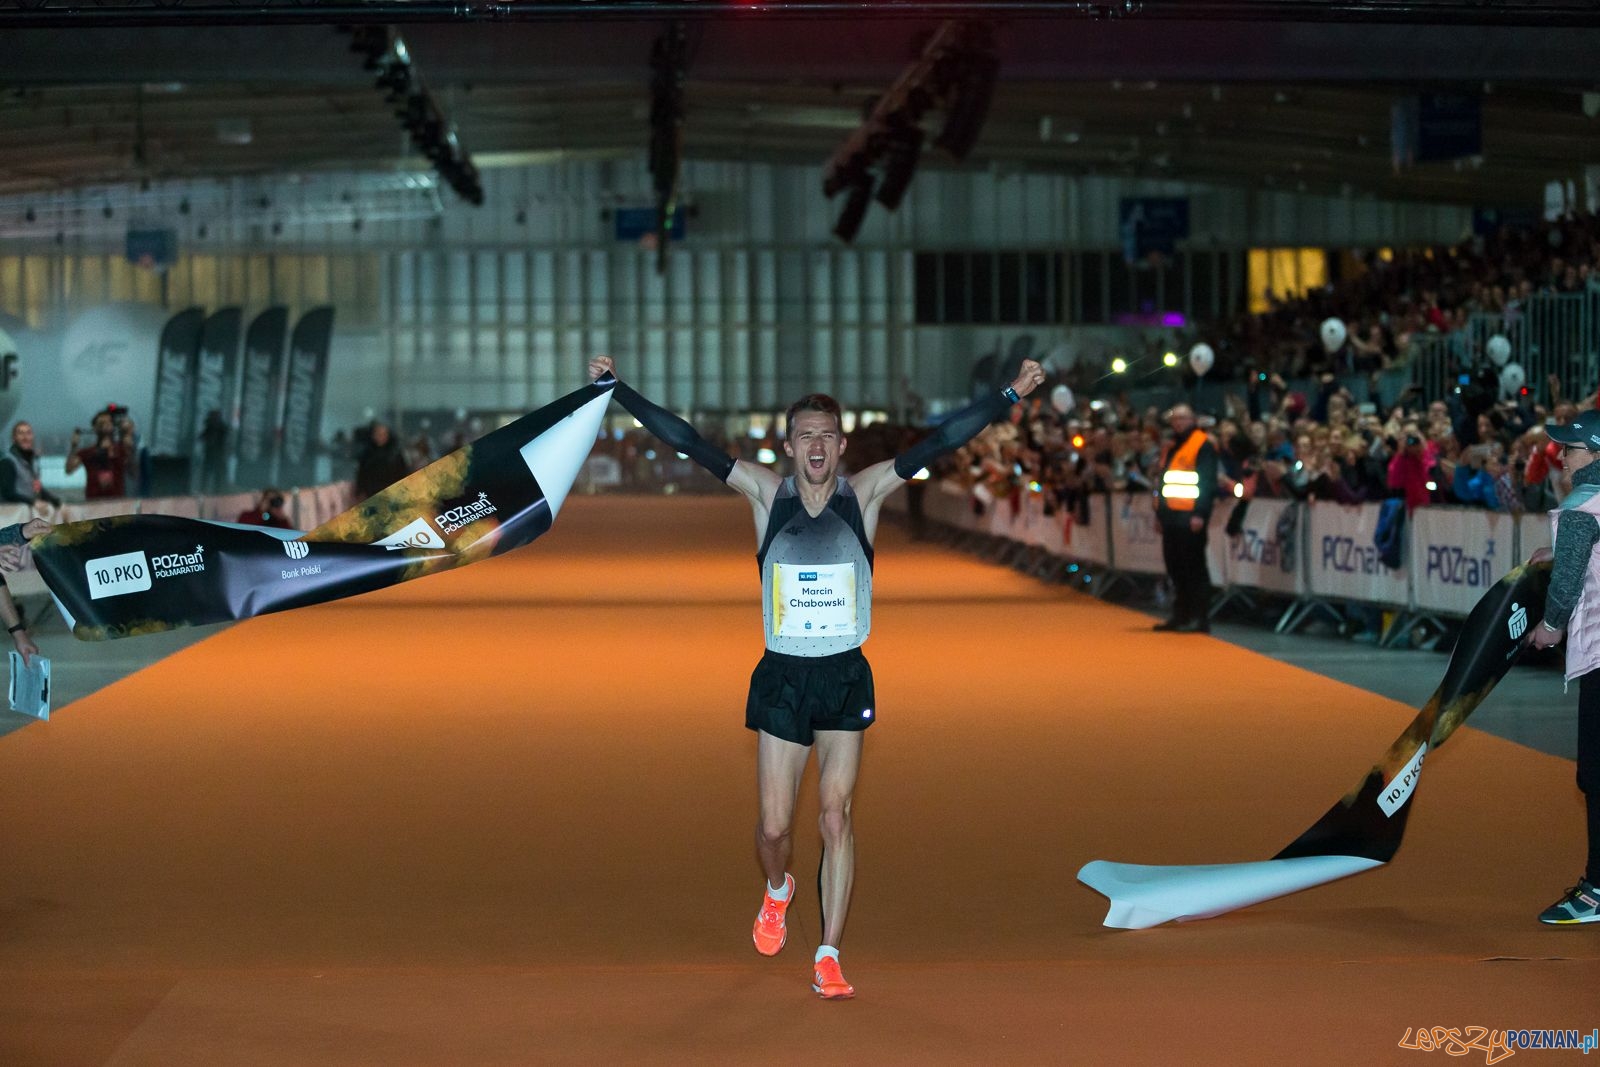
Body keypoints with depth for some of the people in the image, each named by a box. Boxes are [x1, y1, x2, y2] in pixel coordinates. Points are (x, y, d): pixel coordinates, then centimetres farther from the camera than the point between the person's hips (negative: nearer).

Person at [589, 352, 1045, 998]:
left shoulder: (865, 493, 0)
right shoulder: (766, 494, 0)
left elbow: (942, 441, -4)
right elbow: (686, 442, -2)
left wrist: (1010, 396, -9)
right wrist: (616, 391, -4)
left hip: (846, 678, 0)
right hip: (782, 677, 0)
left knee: (836, 815, -8)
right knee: (774, 826, 1)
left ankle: (828, 958, -1)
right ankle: (778, 890, 36)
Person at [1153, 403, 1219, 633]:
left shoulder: (1202, 445, -6)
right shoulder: (1172, 446, 19)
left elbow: (1207, 482, -13)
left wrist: (1200, 513, -19)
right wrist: (1160, 511, 19)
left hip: (1190, 517, -8)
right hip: (1171, 517, 8)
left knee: (1194, 568, -7)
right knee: (1176, 568, 11)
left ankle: (1199, 619, -5)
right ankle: (1181, 616, 17)